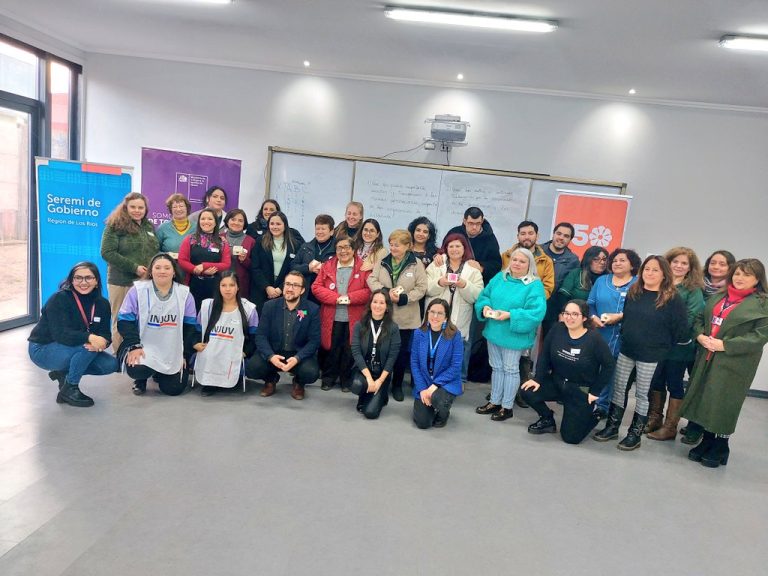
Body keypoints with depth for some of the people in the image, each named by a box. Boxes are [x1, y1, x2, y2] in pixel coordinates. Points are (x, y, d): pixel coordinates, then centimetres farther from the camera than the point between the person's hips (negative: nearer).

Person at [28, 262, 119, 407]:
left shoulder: (102, 304, -3)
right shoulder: (59, 299, -20)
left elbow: (105, 334, -9)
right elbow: (60, 334, -31)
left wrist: (102, 342, -35)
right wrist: (90, 337, -46)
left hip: (72, 351, 6)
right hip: (43, 349, -6)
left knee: (111, 365, -11)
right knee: (87, 346, -32)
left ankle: (64, 373, 9)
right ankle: (69, 389, -12)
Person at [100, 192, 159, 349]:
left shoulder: (149, 227, 15)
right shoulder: (115, 226, -3)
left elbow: (156, 251, 21)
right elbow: (107, 252, -12)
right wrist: (134, 267, -17)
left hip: (147, 282, 5)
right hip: (122, 282, -5)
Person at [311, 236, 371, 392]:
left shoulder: (364, 268, 1)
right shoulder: (327, 266, 8)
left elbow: (370, 290, -7)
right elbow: (316, 287, 1)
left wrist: (350, 297, -18)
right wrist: (336, 298, -13)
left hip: (353, 319, -1)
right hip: (332, 318, 2)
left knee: (349, 350, 6)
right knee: (331, 349, 8)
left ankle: (347, 379, 24)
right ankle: (329, 378, 26)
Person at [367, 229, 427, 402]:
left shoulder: (416, 264, -5)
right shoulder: (383, 262, 4)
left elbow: (421, 288, -9)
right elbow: (371, 280, -1)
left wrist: (403, 298, -19)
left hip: (406, 317, -2)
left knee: (402, 351, 10)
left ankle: (397, 386, 26)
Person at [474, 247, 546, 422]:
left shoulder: (534, 285, -13)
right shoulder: (500, 277, 4)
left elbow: (536, 312, -21)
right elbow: (484, 295, 10)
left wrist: (510, 315, -27)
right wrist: (485, 306, -13)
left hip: (514, 335, -5)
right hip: (494, 331, 5)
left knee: (511, 369, 10)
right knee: (496, 367, 17)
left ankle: (507, 407, 23)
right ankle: (494, 402, 32)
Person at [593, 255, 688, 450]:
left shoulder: (672, 299, -11)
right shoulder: (633, 293, 5)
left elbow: (680, 330, -10)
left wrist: (667, 351, -7)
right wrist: (625, 338, 12)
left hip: (651, 356, -5)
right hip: (626, 350, 5)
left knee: (642, 394, 6)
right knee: (618, 388, 10)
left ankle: (635, 434, 18)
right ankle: (612, 427, 23)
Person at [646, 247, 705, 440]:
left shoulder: (694, 291, -6)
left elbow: (690, 319, -13)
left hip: (678, 347, -4)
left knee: (674, 385, 6)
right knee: (656, 381, 13)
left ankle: (670, 427, 17)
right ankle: (654, 419, 29)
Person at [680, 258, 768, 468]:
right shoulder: (718, 297, 14)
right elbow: (700, 319, 16)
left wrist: (725, 345, -19)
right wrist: (700, 336, -5)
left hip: (734, 363, -6)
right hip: (707, 358, 6)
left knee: (724, 404, 1)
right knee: (705, 400, 11)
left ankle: (720, 448, 20)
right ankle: (707, 442, 27)